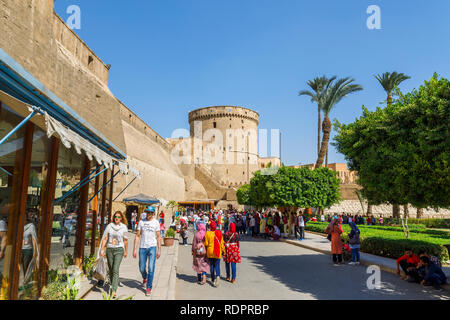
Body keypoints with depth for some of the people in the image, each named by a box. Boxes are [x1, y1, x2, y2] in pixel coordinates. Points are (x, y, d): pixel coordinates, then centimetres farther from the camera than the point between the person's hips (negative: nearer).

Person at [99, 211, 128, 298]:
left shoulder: (124, 227, -1)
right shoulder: (109, 226, 2)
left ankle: (114, 290, -16)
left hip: (119, 250, -2)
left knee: (115, 270, -14)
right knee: (111, 270, 12)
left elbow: (125, 240, 8)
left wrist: (126, 251, 14)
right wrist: (101, 249, -4)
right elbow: (105, 238, 3)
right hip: (109, 249, 3)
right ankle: (113, 285, 34)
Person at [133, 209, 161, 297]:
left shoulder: (156, 222, 2)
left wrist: (159, 250, -2)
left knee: (151, 268, -7)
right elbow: (137, 236, 5)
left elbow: (158, 237, 4)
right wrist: (135, 249, -1)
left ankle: (149, 288, 5)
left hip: (152, 247, -2)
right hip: (142, 247, 2)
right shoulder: (141, 222, 5)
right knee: (142, 268, 10)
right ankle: (145, 278, 42)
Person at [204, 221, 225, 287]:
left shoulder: (207, 233, -9)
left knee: (211, 265, 13)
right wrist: (223, 250, 11)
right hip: (218, 252, 1)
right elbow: (222, 243, 1)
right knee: (217, 265, 5)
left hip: (210, 252, 0)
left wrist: (205, 252, 10)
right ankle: (218, 276, -21)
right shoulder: (219, 233, -4)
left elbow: (206, 244, -4)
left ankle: (213, 279, 18)